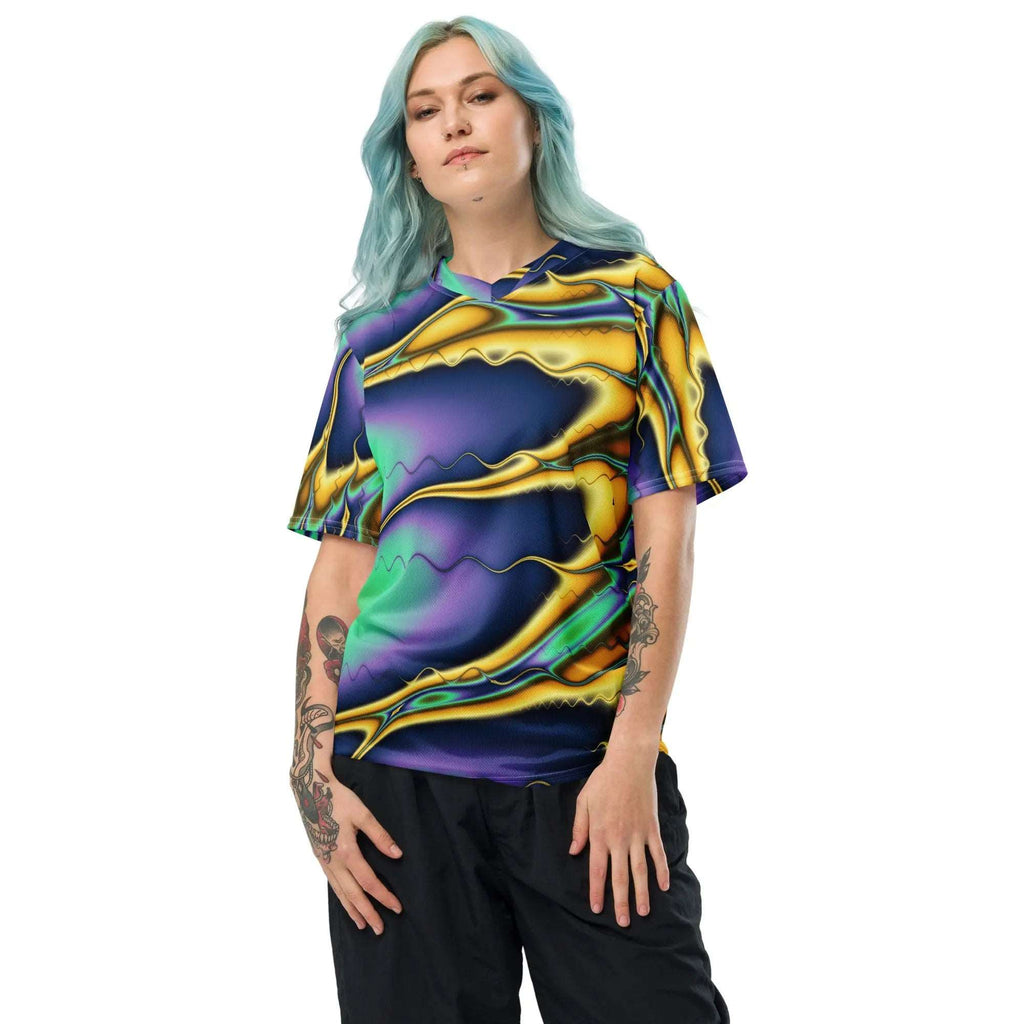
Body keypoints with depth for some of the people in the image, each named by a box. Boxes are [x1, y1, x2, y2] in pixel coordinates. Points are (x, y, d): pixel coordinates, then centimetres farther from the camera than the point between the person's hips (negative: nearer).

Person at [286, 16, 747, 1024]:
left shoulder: (631, 297, 6)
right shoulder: (379, 335, 11)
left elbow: (666, 530, -1)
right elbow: (339, 562, 8)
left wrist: (634, 753, -10)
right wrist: (315, 774, -2)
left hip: (589, 764, -1)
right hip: (398, 769, 2)